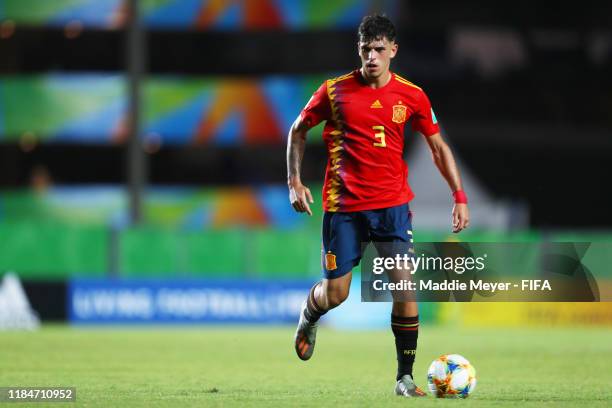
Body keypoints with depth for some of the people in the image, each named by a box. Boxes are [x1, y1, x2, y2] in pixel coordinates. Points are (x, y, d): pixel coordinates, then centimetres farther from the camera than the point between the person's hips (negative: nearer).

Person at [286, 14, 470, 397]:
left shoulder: (411, 95, 0)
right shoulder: (334, 91, -3)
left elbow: (438, 146, 10)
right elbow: (299, 130, 10)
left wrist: (460, 196, 3)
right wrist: (295, 181, 1)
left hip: (392, 204, 1)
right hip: (342, 206, -1)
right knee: (335, 293, 1)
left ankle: (405, 377, -3)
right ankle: (309, 316, 39)